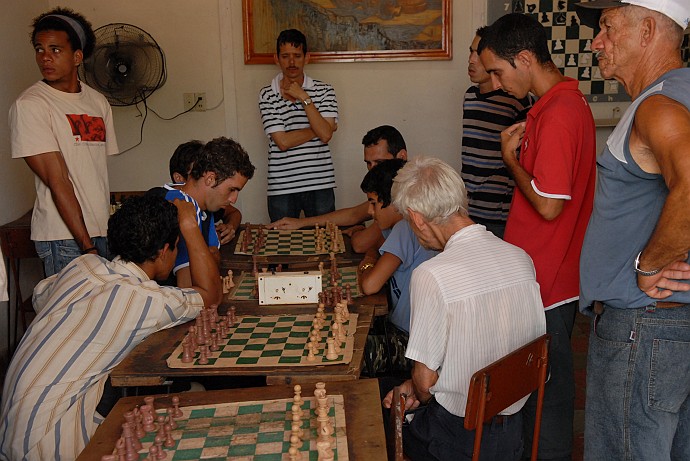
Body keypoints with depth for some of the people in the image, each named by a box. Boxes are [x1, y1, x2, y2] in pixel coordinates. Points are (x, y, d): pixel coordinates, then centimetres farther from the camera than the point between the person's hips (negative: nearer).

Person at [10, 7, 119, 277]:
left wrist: (113, 228, 10)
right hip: (64, 237, -6)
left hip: (103, 231, 6)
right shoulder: (29, 105, -9)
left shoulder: (98, 102, 11)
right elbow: (57, 182, -15)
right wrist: (87, 246, -17)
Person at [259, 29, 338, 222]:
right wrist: (317, 128, -5)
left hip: (320, 184, 1)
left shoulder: (324, 91, 3)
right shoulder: (267, 95, -1)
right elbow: (282, 141, -10)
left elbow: (325, 134, -12)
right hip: (282, 187, -1)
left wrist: (304, 97, -12)